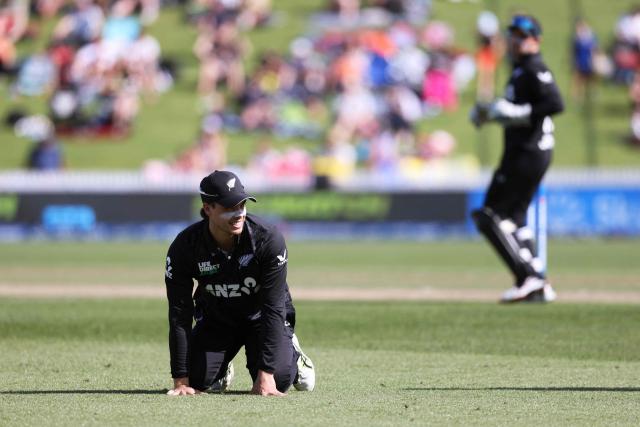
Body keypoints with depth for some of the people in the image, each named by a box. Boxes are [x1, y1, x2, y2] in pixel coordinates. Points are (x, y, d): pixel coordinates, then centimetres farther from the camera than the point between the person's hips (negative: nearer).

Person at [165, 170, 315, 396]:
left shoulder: (269, 239, -30)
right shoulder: (184, 247, -25)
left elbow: (273, 309, -28)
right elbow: (179, 315, -21)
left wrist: (266, 373, -34)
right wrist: (180, 380, -25)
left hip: (260, 317, -1)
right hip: (215, 318, 2)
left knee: (278, 380, -20)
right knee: (197, 379, -16)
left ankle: (292, 355, 17)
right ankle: (222, 368, 21)